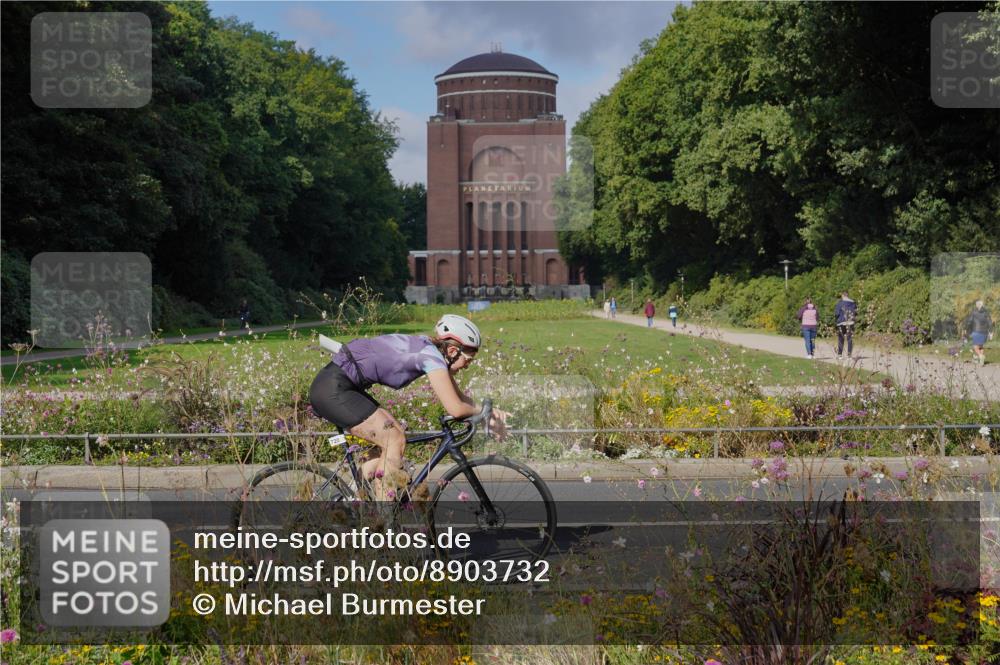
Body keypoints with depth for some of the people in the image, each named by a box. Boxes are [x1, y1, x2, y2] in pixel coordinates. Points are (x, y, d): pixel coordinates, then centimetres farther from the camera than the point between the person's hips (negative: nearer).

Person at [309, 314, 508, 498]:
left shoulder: (430, 349, 10)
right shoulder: (432, 356, -17)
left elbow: (459, 396, 17)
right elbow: (455, 408, -22)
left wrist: (490, 412, 3)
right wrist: (480, 410, -2)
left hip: (337, 387, 10)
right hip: (333, 389, -10)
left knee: (395, 436, 8)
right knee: (395, 440, -10)